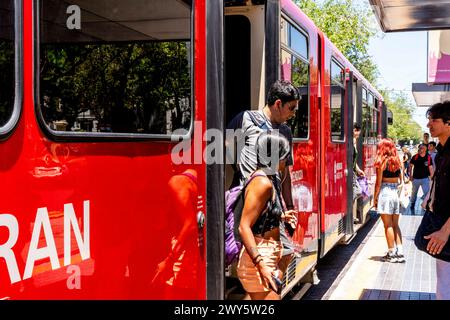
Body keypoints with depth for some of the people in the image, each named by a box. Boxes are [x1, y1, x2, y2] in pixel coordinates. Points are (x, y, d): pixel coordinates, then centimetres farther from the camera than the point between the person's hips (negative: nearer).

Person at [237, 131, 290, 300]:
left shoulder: (272, 180, 10)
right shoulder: (262, 183, -18)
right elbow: (244, 227, -23)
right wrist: (261, 265, -28)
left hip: (268, 258, 10)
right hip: (258, 260, -10)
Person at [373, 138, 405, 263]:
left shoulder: (382, 162, -8)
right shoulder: (397, 161, 8)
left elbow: (378, 182, -8)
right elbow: (402, 181, 9)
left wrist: (375, 198, -1)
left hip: (385, 193, -6)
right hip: (396, 193, 6)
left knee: (388, 225, 0)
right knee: (395, 225, 12)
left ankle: (391, 253, 4)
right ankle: (400, 252, 10)